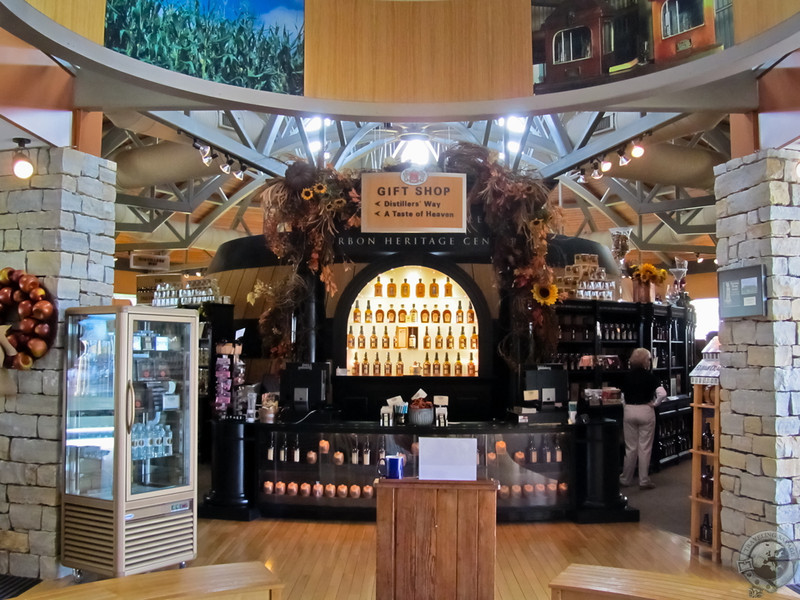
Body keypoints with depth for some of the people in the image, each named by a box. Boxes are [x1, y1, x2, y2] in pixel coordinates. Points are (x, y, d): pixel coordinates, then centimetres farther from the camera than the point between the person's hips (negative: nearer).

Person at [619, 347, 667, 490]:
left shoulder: (627, 377, 2)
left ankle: (626, 479, 19)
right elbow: (662, 393, -20)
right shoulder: (650, 376, -8)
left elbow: (622, 395, 1)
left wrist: (628, 405, 10)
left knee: (630, 447, 12)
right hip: (646, 411, -3)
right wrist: (655, 404, -6)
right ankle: (644, 481, 8)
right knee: (645, 448, 4)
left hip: (629, 412, 3)